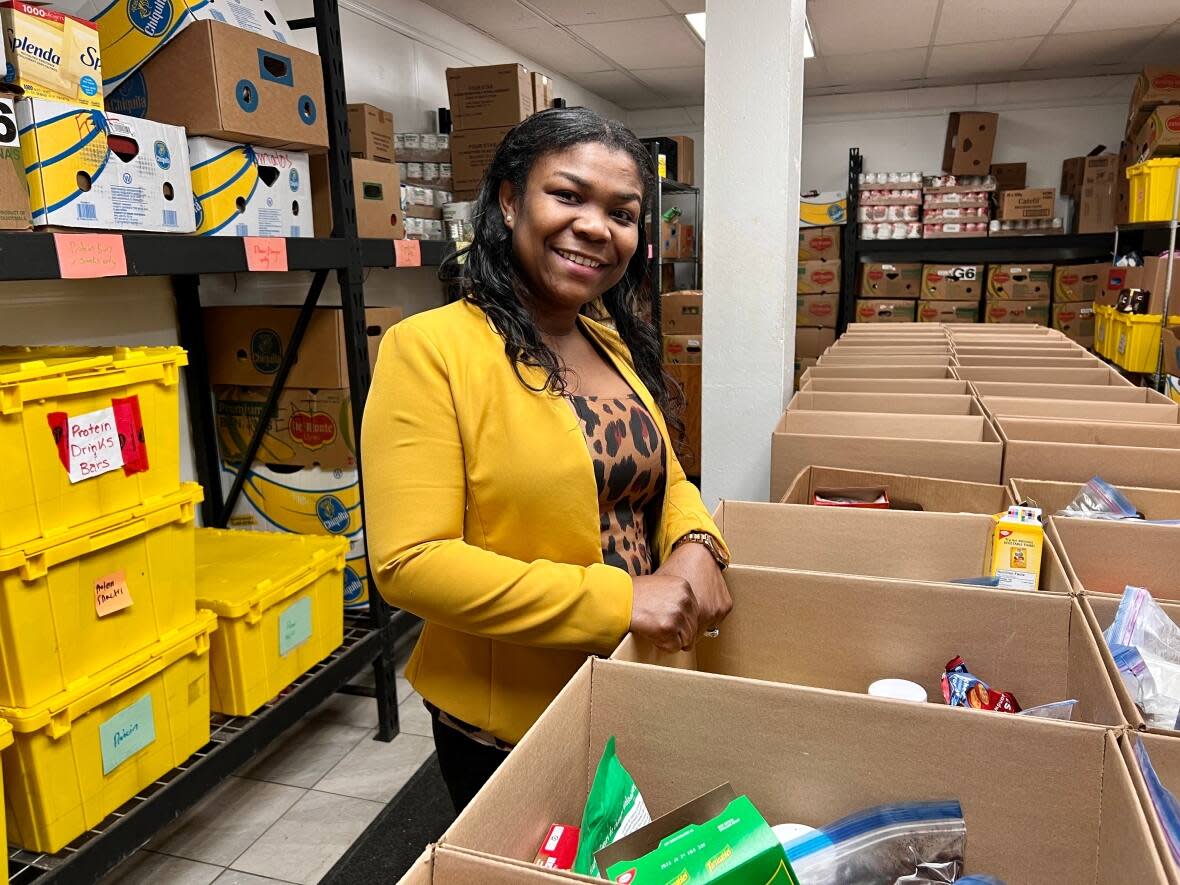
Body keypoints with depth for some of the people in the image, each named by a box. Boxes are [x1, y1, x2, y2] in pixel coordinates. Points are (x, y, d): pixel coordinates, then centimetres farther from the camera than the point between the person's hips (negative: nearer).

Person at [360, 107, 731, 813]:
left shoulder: (616, 345, 3)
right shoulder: (430, 348, -18)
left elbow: (664, 480, 12)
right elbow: (409, 563, -23)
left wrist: (697, 545, -12)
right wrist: (616, 600, -25)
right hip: (503, 728, -6)